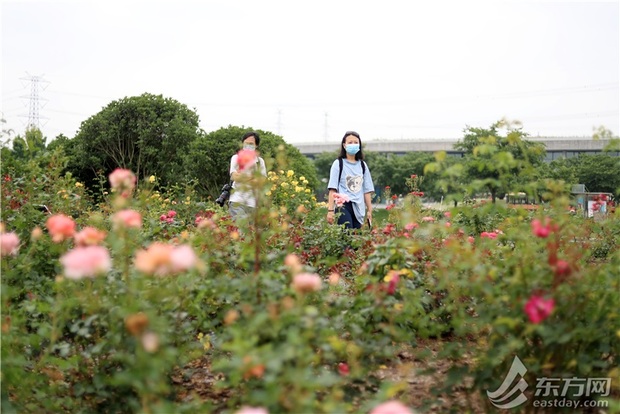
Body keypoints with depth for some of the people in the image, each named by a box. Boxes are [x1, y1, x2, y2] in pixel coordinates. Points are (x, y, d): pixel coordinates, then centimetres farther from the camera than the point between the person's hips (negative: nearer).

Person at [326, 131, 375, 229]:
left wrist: (369, 210, 11)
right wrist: (330, 210, -10)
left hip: (358, 209, 4)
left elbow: (367, 190, 16)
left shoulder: (362, 165, 15)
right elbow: (332, 189, -2)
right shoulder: (338, 164, 3)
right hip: (343, 206, -4)